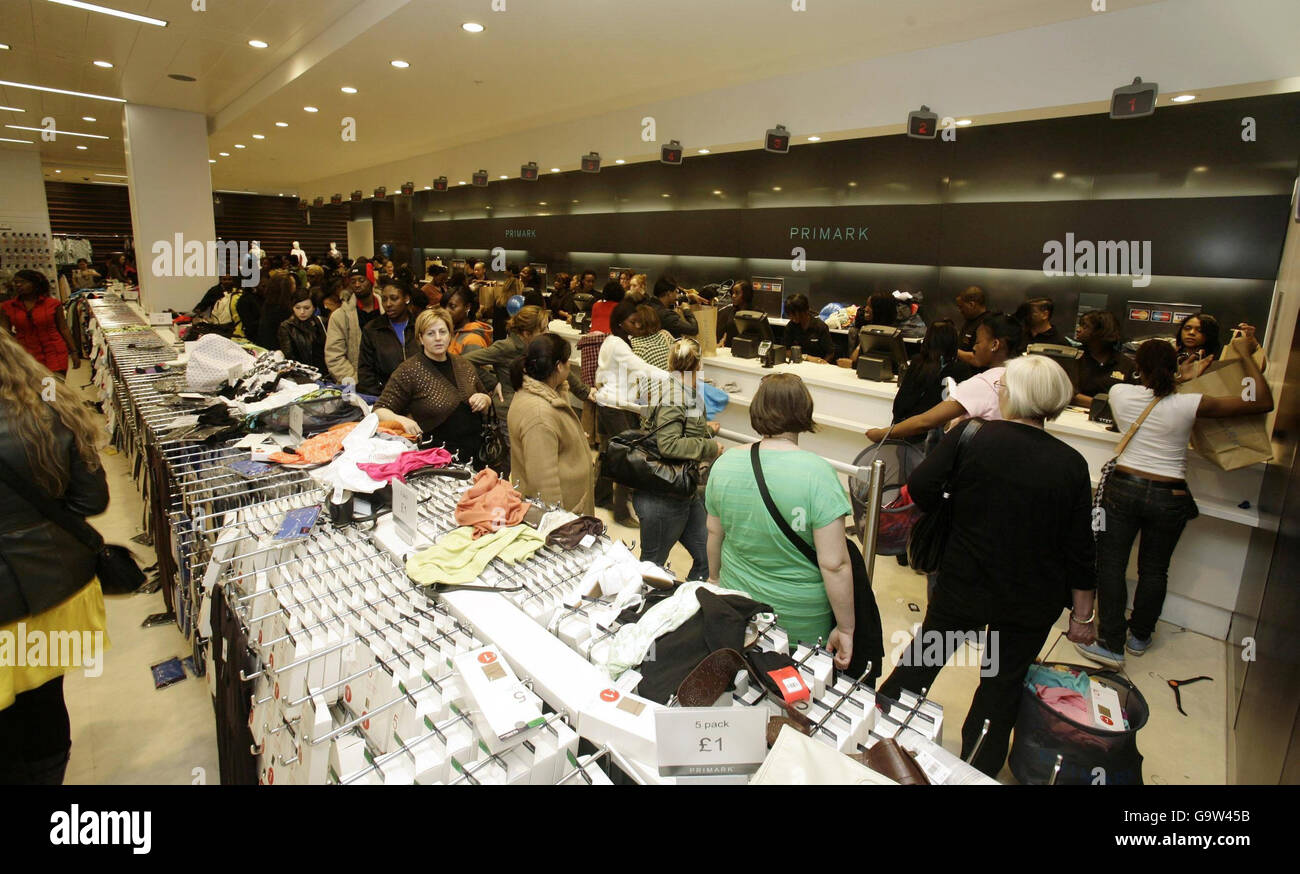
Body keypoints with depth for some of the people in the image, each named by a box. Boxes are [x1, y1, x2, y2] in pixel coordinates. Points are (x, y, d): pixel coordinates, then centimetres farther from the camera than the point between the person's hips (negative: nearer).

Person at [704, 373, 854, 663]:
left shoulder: (724, 462, -8)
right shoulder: (817, 473, -22)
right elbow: (834, 565, -21)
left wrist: (714, 576, 21)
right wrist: (845, 629, -9)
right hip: (800, 622, -3)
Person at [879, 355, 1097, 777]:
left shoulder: (970, 436, -15)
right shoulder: (1070, 464, -9)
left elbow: (920, 488, -17)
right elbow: (1079, 549, -6)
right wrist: (1082, 615, 6)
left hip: (962, 584, -1)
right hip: (1031, 601, 1)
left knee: (923, 657, 20)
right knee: (1004, 682, 18)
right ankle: (979, 769, 33)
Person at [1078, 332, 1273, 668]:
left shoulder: (1120, 394, -7)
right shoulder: (1189, 405, -12)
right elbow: (1263, 402, -3)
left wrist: (1184, 380, 26)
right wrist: (1246, 355, 3)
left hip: (1123, 488, -1)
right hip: (1169, 497, 1)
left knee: (1111, 564, 6)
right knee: (1154, 570, 17)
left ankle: (1111, 644, 6)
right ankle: (1139, 636, 33)